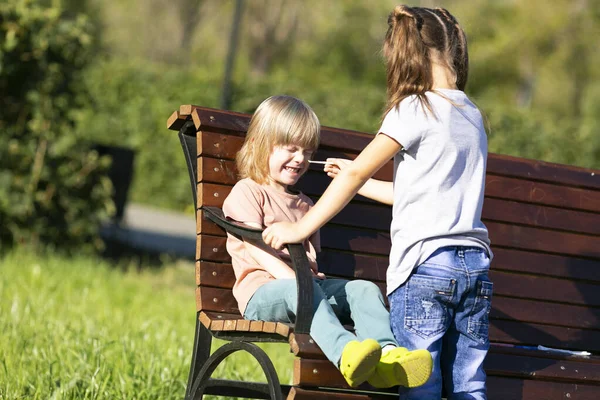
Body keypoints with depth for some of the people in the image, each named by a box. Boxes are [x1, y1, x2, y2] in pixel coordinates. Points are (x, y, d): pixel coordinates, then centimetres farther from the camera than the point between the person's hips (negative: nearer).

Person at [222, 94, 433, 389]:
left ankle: (387, 354, -44)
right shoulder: (246, 192, 6)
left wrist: (312, 276, -2)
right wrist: (291, 277, -22)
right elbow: (255, 248, -8)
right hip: (261, 292, -7)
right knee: (299, 289, -39)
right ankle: (345, 353, -63)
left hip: (308, 284, 7)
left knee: (364, 289, -17)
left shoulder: (304, 204, 30)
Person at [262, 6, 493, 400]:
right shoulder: (473, 115, 16)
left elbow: (355, 173, -7)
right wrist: (361, 183, 32)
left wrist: (301, 228, -1)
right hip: (476, 266, 7)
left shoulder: (416, 109, -5)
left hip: (424, 265, -6)